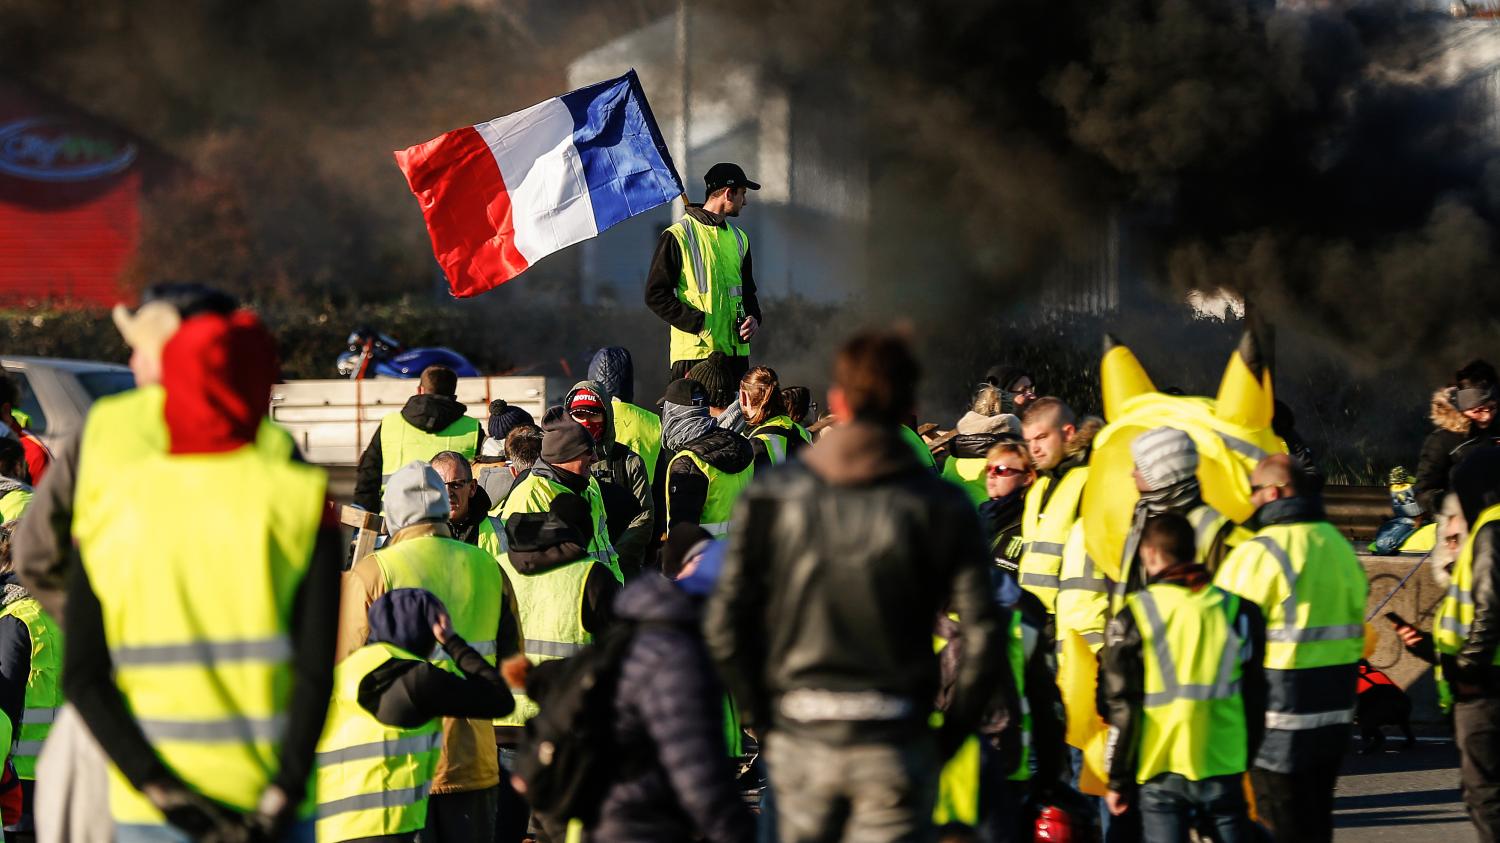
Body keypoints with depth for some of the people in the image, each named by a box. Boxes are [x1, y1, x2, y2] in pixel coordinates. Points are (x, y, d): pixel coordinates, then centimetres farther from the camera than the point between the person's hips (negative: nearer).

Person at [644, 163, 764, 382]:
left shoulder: (738, 238, 18)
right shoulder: (678, 236, -4)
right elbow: (656, 294, -6)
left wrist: (753, 318, 6)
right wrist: (699, 323, -15)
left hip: (736, 351, 7)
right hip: (695, 351, -7)